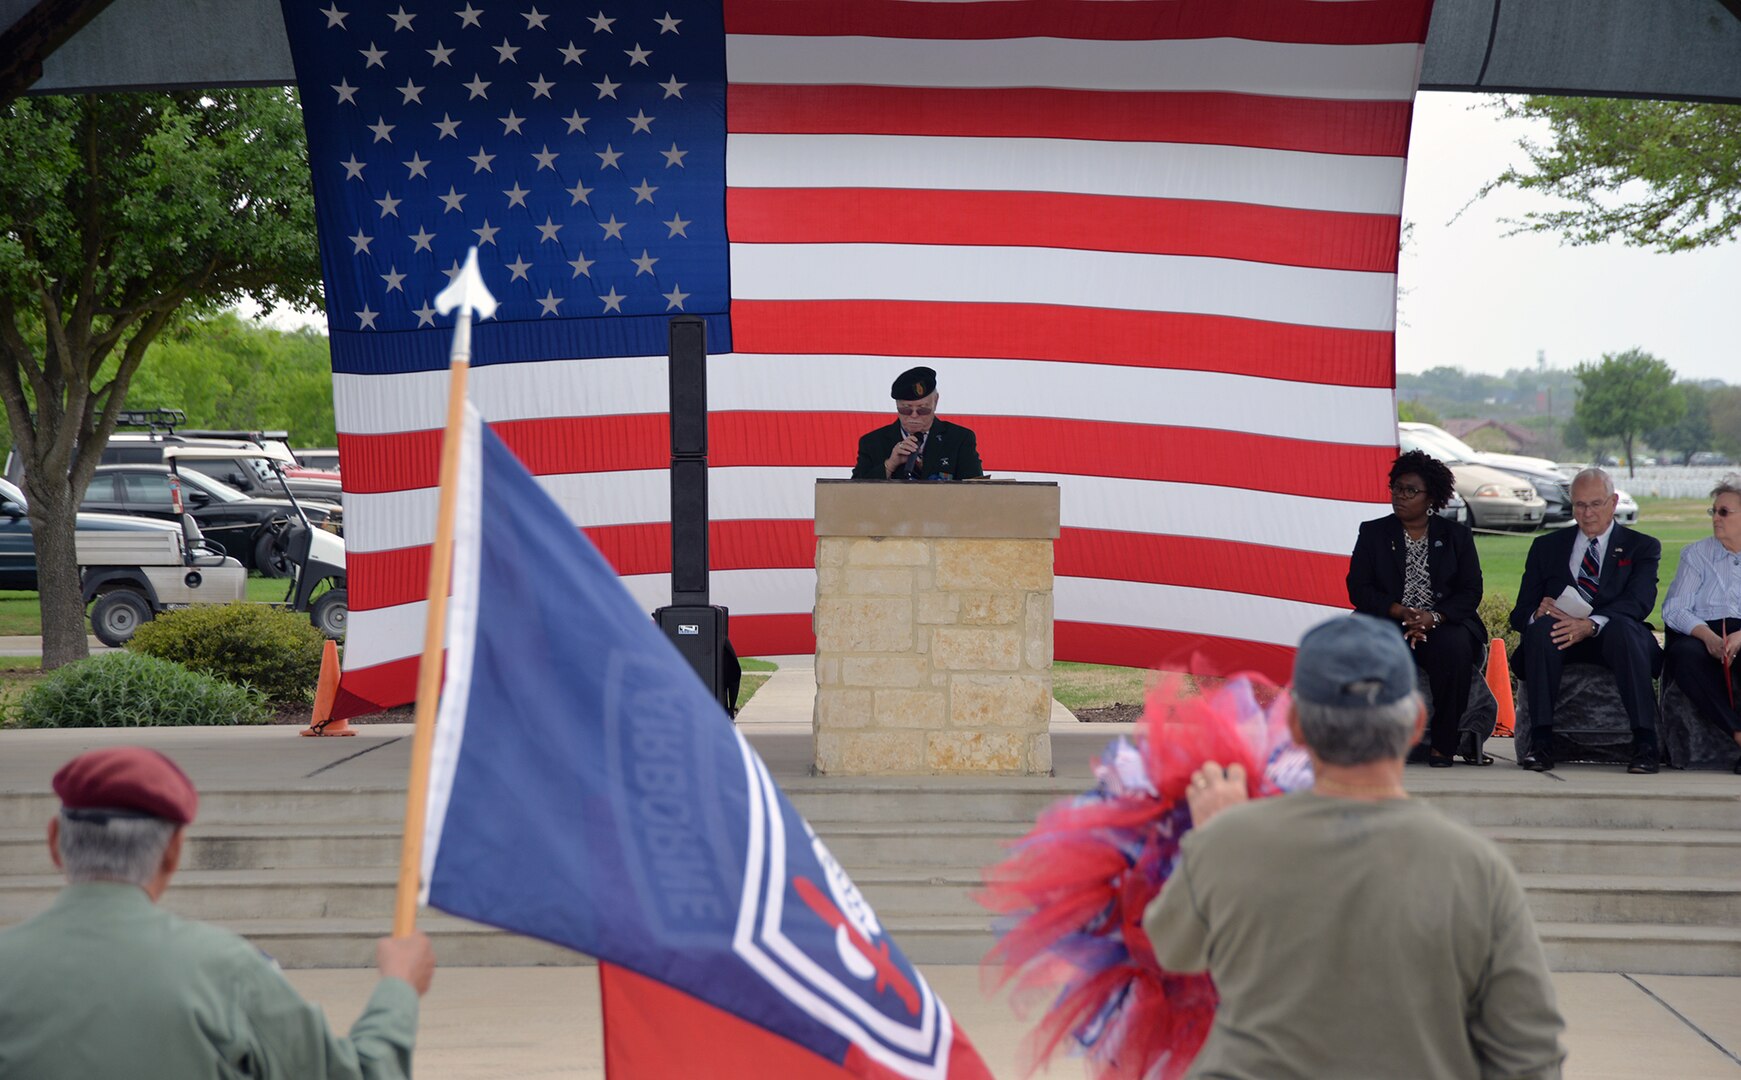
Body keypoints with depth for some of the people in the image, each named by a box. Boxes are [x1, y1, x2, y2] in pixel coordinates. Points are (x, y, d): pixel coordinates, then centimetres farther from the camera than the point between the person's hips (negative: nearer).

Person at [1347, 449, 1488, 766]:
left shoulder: (1457, 536, 12)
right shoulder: (1373, 533, 11)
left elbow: (1471, 592, 3)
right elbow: (1358, 588, 2)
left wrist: (1433, 616, -16)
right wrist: (1401, 612, -15)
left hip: (1442, 624, 0)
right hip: (1388, 622, 0)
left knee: (1456, 648, -35)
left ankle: (1443, 742, -20)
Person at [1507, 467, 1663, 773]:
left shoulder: (1642, 547, 11)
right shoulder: (1546, 547, 17)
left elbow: (1639, 602, -9)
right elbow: (1520, 614, 10)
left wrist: (1591, 624, -28)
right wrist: (1538, 613, -17)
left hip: (1611, 636, -2)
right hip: (1561, 639, 2)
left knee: (1622, 628, -37)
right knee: (1541, 626, -33)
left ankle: (1644, 743, -36)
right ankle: (1541, 741, -35)